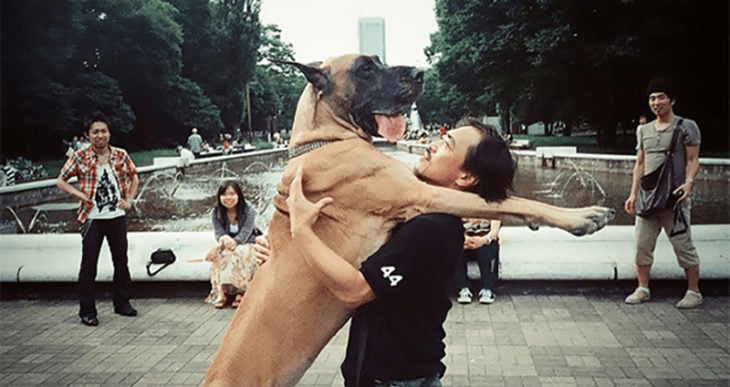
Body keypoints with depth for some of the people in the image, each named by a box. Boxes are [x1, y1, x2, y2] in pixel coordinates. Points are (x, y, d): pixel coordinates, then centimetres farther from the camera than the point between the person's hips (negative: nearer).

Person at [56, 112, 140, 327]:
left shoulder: (121, 155, 1)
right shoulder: (79, 157, -6)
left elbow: (134, 177, 16)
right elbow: (61, 181, 2)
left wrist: (129, 200, 4)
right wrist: (79, 193, -13)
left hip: (117, 216, 3)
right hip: (92, 218, -3)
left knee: (121, 261, 13)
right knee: (88, 265, 0)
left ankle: (122, 302, 28)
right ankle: (87, 310, 11)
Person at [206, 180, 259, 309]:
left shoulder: (248, 211, -11)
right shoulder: (216, 213, 0)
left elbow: (244, 234, -18)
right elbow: (219, 234, -9)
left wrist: (233, 242, -39)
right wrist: (224, 239, -35)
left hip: (246, 246, -3)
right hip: (226, 246, 3)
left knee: (239, 254, -38)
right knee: (219, 255, -33)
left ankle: (240, 292, -36)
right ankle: (221, 292, -37)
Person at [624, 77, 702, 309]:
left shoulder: (686, 127, 0)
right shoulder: (644, 130, 16)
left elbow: (693, 160, -3)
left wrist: (688, 182, -20)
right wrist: (633, 193, 11)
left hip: (674, 198, -5)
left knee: (683, 245, -1)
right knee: (642, 245, 5)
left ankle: (694, 292, 10)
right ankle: (643, 289, 16)